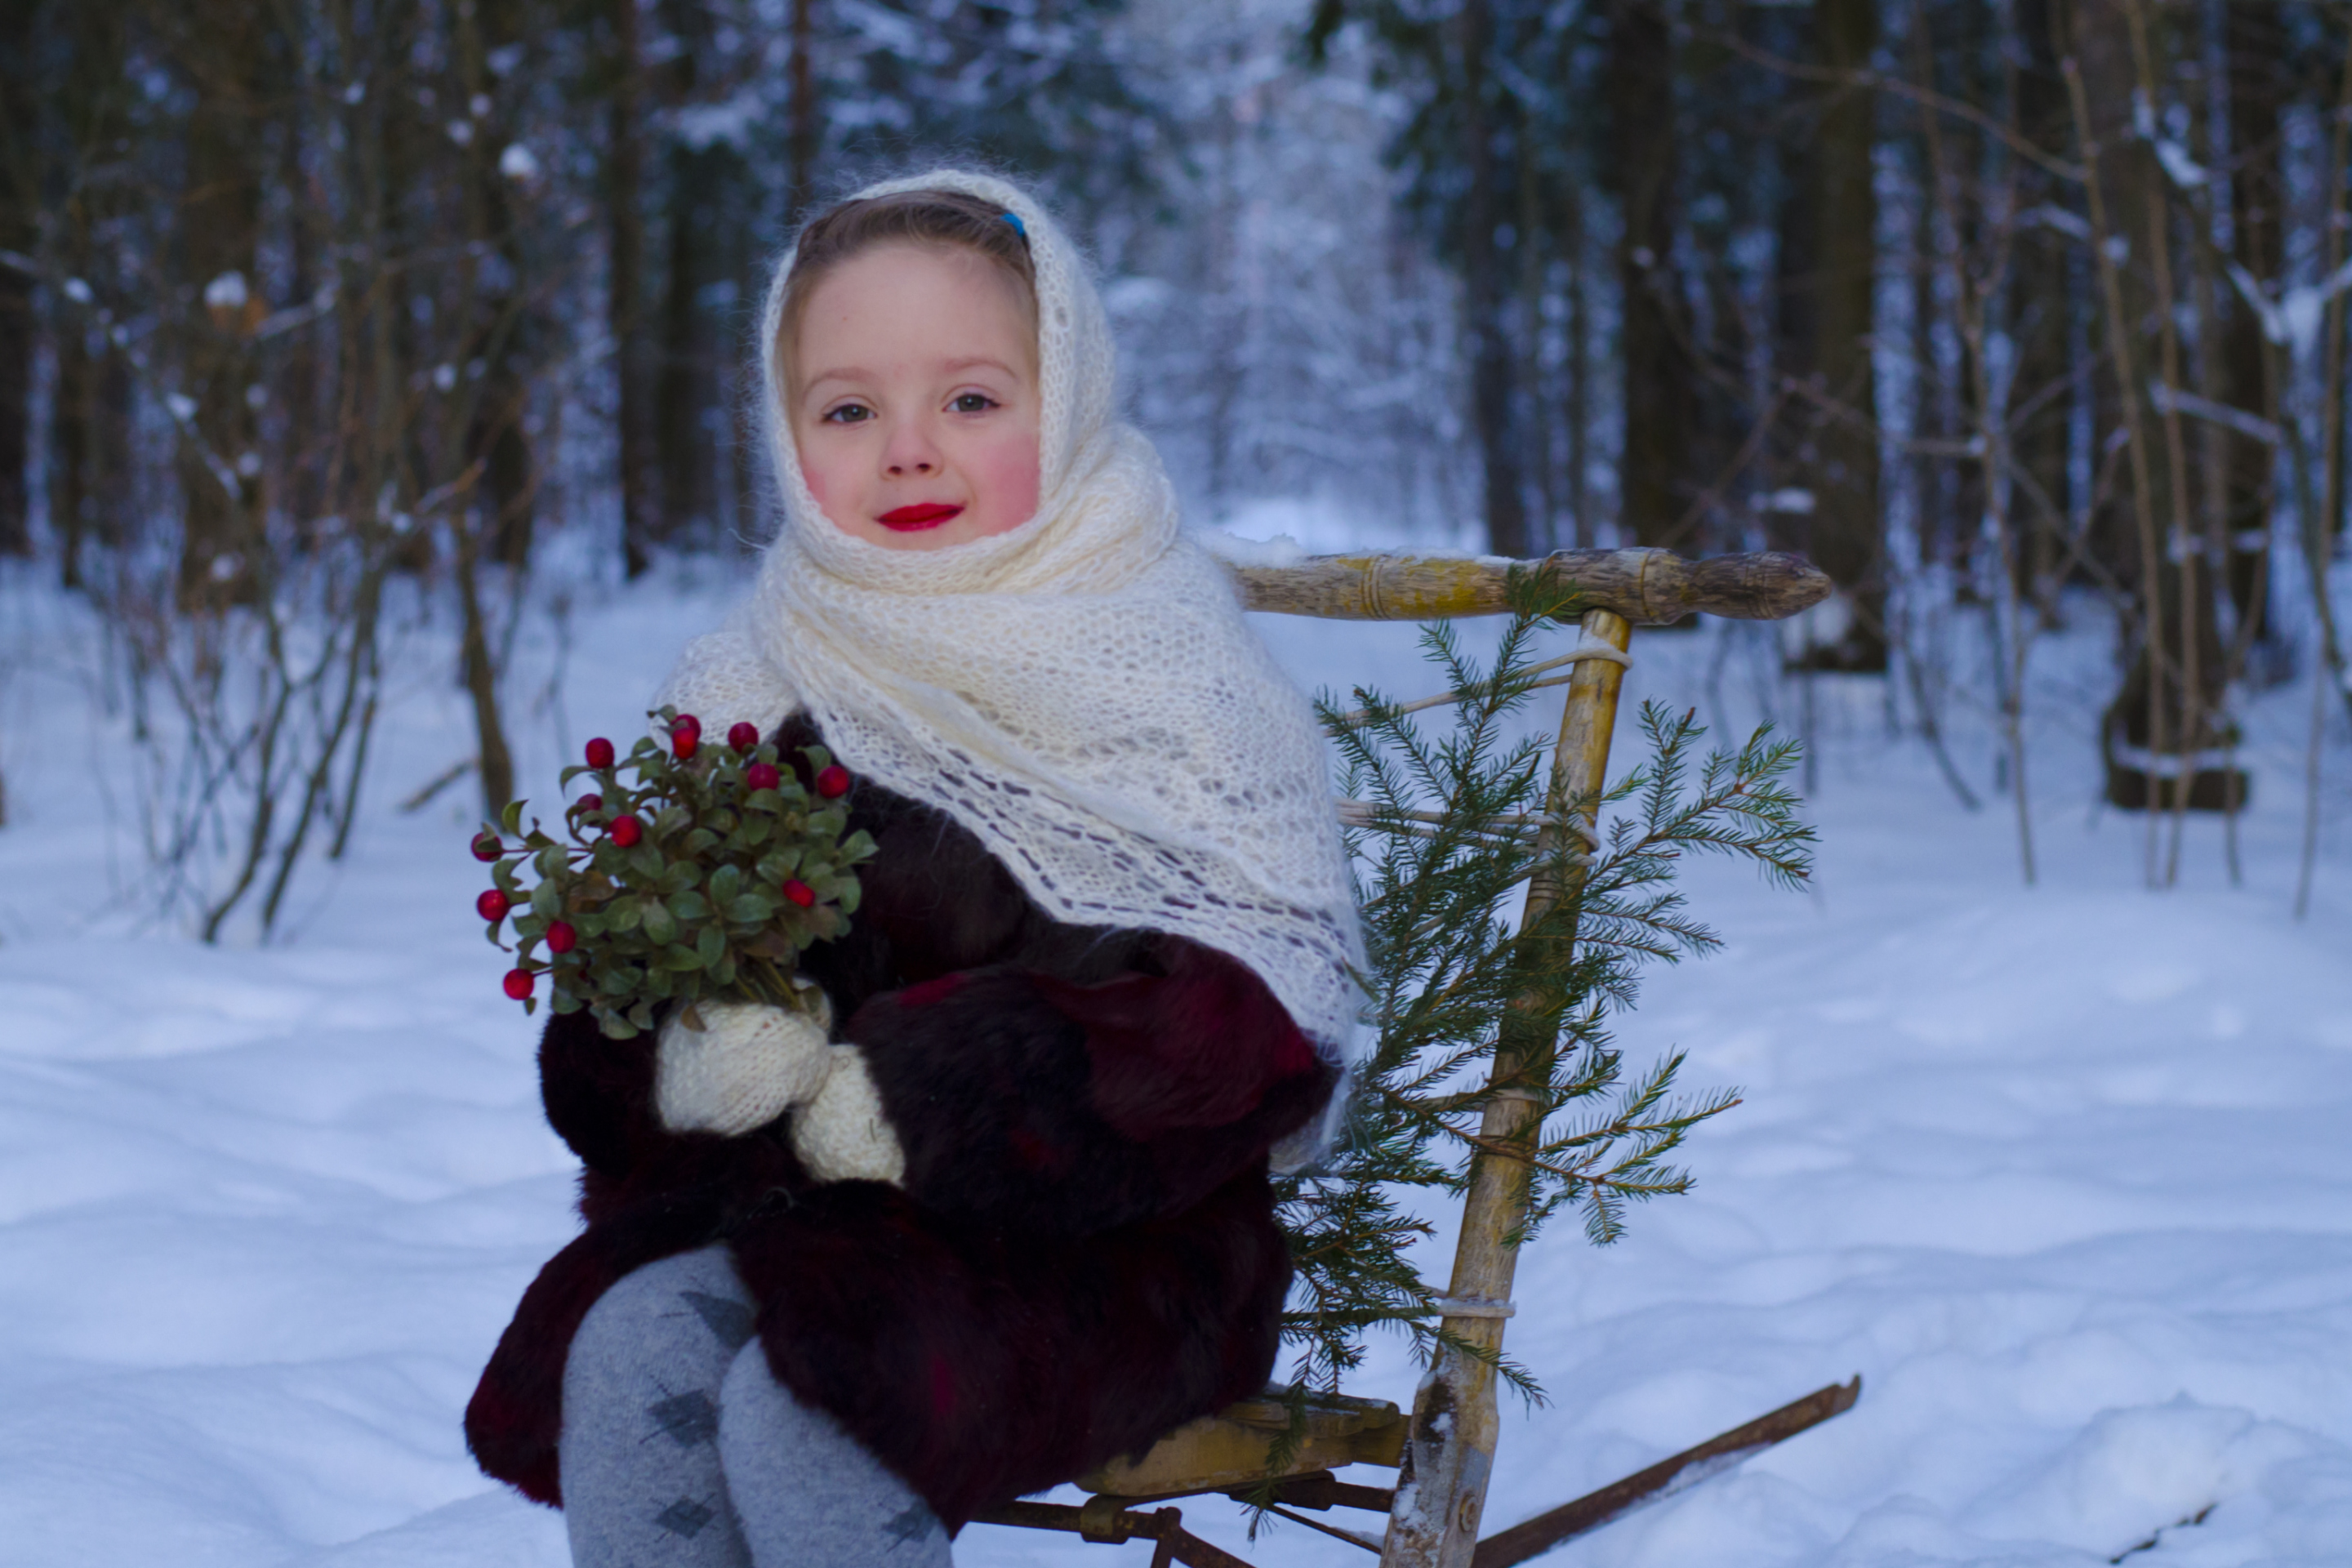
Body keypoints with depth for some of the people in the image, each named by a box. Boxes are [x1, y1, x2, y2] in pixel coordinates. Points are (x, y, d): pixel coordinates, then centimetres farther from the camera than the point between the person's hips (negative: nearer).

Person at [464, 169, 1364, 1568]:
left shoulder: (1170, 675, -4)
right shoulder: (753, 692, 11)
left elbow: (1234, 1024, -13)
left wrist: (918, 1097, -21)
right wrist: (699, 1054, -15)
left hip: (1095, 1237, -5)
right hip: (790, 1208, 5)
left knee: (800, 1416, -28)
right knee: (630, 1353, -23)